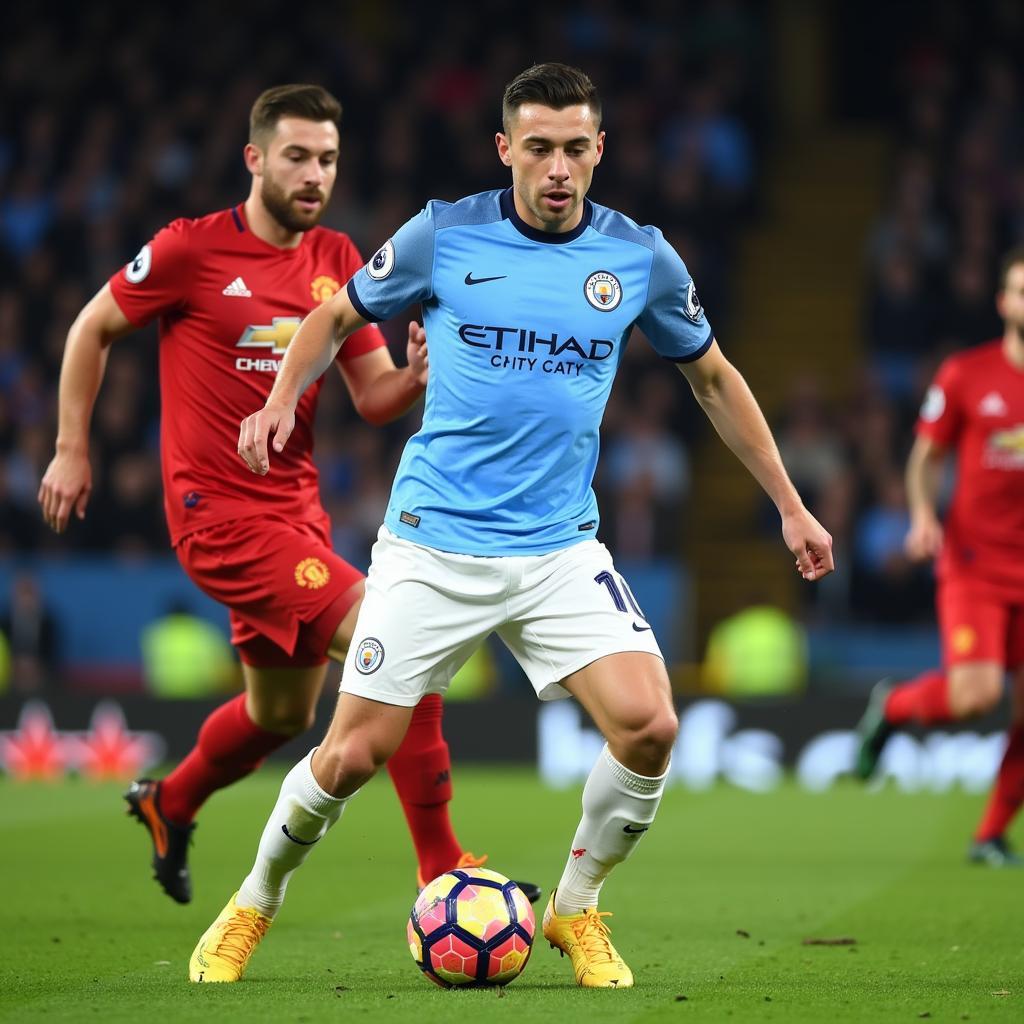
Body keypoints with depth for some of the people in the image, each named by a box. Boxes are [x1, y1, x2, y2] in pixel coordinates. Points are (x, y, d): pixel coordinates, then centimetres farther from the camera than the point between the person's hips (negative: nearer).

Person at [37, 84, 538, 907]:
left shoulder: (337, 261, 6)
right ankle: (442, 871, -13)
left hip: (295, 509, 8)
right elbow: (93, 328, 2)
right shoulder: (193, 249, -10)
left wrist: (417, 376, -17)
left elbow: (373, 399, 5)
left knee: (283, 714, 22)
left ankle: (168, 805, 51)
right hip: (221, 513, -8)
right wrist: (72, 450, 2)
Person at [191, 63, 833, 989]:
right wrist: (283, 399, -7)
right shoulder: (445, 236, -4)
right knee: (354, 753, -4)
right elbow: (337, 317, 11)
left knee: (649, 724, -18)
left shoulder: (642, 259, 1)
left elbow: (713, 377, 16)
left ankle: (576, 908, 8)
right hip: (433, 542, -1)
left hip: (560, 547, 2)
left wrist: (789, 506, 16)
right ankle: (251, 910, 23)